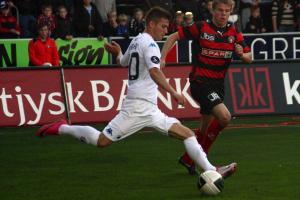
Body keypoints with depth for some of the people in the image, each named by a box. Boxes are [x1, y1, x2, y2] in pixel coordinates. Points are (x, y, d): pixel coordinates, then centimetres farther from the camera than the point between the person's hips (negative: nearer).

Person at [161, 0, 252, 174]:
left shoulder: (234, 33, 5)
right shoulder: (201, 28, -9)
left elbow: (249, 58, 8)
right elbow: (173, 37, -3)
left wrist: (241, 54, -16)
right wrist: (162, 59, -14)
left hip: (218, 84, 6)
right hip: (200, 82, -6)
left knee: (206, 128, 14)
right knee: (224, 117, -22)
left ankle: (187, 159, 34)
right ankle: (202, 153, -4)